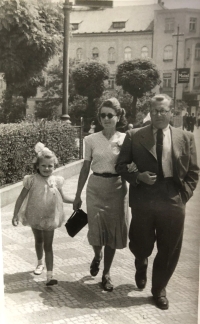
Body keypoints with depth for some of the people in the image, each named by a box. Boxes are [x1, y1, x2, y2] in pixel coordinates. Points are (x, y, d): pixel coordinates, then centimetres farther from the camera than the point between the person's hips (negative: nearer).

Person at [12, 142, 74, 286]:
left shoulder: (56, 181, -7)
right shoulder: (32, 180, -14)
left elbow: (62, 197, 9)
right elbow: (21, 198, -8)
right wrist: (15, 215, -8)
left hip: (49, 218, 0)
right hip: (35, 217, 0)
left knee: (48, 246, 0)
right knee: (39, 241, 21)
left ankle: (50, 275, -3)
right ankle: (40, 262, 47)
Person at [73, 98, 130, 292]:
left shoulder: (125, 139, -2)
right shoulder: (91, 140, -1)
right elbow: (86, 168, 5)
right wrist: (78, 195, 7)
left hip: (117, 188, 0)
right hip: (95, 188, 0)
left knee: (113, 231, 5)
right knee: (95, 231, -1)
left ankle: (106, 273, 23)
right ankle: (97, 256, 35)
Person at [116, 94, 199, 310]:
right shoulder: (134, 136, 1)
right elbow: (121, 165, 5)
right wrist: (138, 177, -13)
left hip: (173, 199, 1)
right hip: (143, 198, -1)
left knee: (169, 250, 9)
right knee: (141, 245, 9)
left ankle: (159, 289, 32)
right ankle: (141, 265, 47)